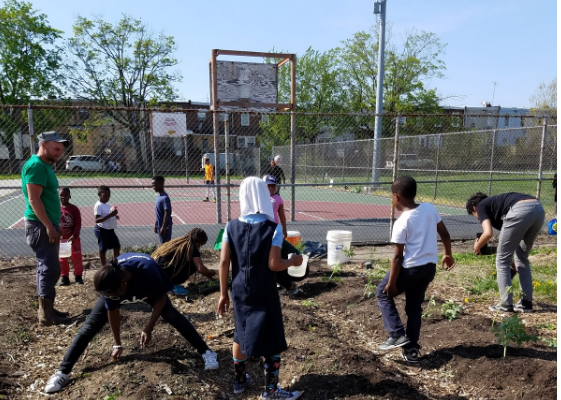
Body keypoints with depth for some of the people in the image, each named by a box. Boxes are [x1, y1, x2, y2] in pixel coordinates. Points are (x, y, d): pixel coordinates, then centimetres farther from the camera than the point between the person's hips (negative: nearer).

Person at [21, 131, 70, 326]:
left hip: (46, 225, 10)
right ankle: (46, 314, -3)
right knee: (51, 268, -9)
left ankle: (47, 309, 23)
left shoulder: (45, 166, 15)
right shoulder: (35, 165, -15)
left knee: (46, 268, 14)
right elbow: (34, 199, -22)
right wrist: (49, 227, -24)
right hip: (40, 226, -10)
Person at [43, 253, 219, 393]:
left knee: (172, 315, -14)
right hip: (119, 286, 2)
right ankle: (62, 372, 0)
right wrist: (118, 344, -6)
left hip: (147, 287, -2)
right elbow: (112, 311, -17)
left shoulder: (148, 270, -45)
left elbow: (161, 298, -24)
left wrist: (148, 328, -23)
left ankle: (206, 352, -4)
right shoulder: (108, 283, -35)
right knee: (91, 325, -10)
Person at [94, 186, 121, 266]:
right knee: (103, 249, 5)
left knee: (117, 246, 13)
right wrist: (110, 215, -33)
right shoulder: (98, 205, -15)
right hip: (102, 230, -8)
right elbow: (97, 220, -25)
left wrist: (115, 216, 3)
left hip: (110, 229, 9)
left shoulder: (108, 205, 11)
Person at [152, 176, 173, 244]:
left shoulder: (165, 198, -20)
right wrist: (156, 225, 18)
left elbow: (167, 213, -22)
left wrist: (163, 227, -22)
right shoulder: (159, 196, 8)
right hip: (160, 225, 9)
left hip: (165, 226, -9)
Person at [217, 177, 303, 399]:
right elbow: (274, 265, -19)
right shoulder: (273, 228, -15)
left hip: (240, 292, 5)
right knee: (272, 340, 11)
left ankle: (239, 380, 38)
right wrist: (293, 261, 1)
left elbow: (224, 262, -5)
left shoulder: (231, 227, -5)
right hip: (264, 294, -4)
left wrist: (223, 294, 4)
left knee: (241, 335, 22)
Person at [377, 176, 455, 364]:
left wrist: (391, 284, -9)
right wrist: (448, 254, 25)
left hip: (411, 268, -7)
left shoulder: (401, 222, -17)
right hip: (430, 267, 7)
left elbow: (398, 256, -16)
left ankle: (397, 334, 6)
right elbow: (445, 234, 9)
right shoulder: (430, 208, 0)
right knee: (414, 307, 18)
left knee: (382, 293, 15)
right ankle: (411, 350, 21)